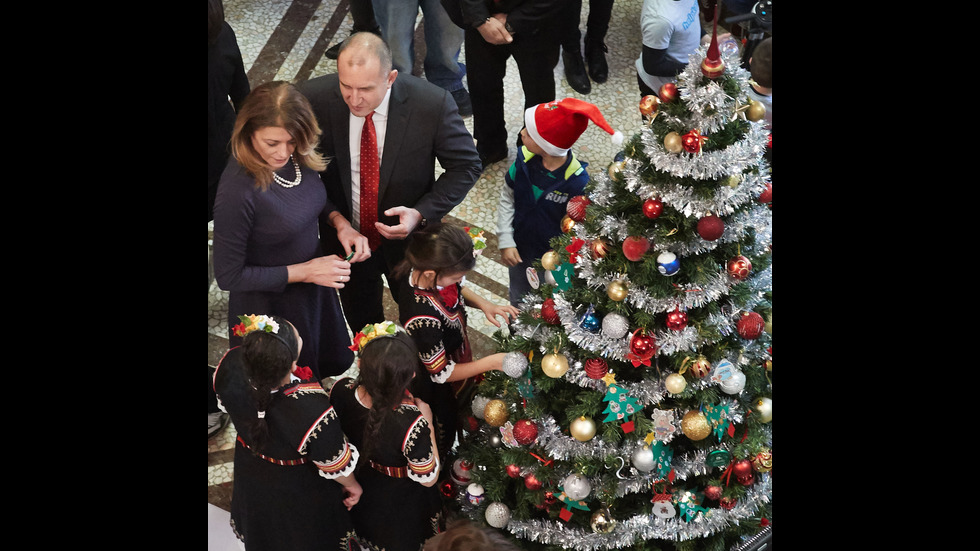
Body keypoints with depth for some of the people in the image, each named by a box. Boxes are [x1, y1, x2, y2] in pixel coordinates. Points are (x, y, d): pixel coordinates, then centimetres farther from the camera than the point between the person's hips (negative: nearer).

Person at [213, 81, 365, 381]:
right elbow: (228, 276, -26)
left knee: (335, 362, 32)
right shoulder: (237, 191, -36)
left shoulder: (298, 156, -17)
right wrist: (304, 271, -26)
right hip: (270, 307, -6)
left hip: (315, 289, 6)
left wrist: (340, 223, -15)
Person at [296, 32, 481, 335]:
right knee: (361, 320, 27)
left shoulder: (432, 104, -28)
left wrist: (421, 213, -27)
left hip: (409, 235, -1)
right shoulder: (313, 97, -24)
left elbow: (466, 166, -14)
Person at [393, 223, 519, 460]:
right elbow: (441, 373, -30)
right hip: (436, 389, -7)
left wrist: (483, 304, -16)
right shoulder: (422, 318, -46)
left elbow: (458, 289, 2)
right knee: (443, 434, 25)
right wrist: (492, 362, -28)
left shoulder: (433, 271, -25)